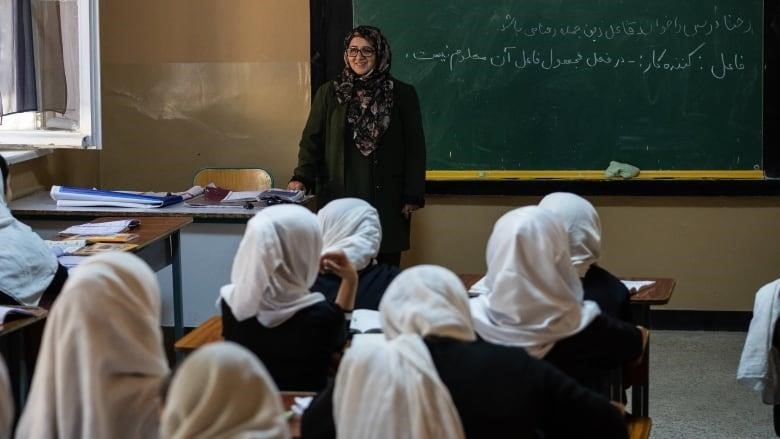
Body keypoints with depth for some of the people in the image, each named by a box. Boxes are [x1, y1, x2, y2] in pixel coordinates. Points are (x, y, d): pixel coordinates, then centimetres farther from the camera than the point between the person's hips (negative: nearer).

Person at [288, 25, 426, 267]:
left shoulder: (402, 94, 6)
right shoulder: (328, 93, 11)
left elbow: (415, 148, 5)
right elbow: (311, 140, 7)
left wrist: (412, 197, -2)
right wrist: (301, 178, -9)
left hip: (386, 201, -1)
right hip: (339, 198, 1)